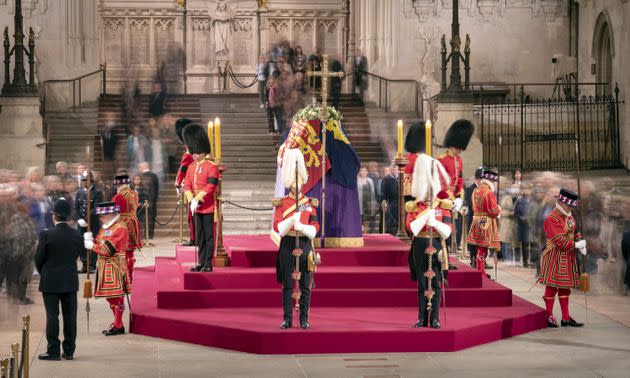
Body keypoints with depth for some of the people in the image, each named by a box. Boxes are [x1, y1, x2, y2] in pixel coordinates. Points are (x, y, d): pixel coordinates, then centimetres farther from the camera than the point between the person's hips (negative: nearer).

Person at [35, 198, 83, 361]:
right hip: (71, 282, 3)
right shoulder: (77, 235, -3)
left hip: (50, 282, -3)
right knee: (70, 316, 7)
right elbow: (77, 255, 6)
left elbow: (38, 259, -7)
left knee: (52, 316, 1)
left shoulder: (46, 234, -13)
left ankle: (53, 351, 1)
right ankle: (69, 351, 11)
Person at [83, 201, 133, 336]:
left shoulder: (120, 229, -14)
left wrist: (91, 245, -12)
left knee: (117, 296, -5)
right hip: (105, 268, 10)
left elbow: (107, 249, -19)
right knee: (110, 296, 14)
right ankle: (117, 323, 24)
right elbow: (100, 244, 14)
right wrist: (90, 239, -5)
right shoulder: (106, 228, 17)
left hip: (115, 268, -10)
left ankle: (118, 326, -1)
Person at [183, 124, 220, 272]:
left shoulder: (212, 167, -9)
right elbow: (187, 186, 8)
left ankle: (208, 264, 1)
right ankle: (201, 262, 16)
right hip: (196, 208, 6)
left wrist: (198, 200, -18)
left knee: (209, 236, -1)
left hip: (208, 208, -6)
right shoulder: (191, 167, 11)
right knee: (199, 237, 10)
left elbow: (210, 187, -16)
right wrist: (192, 201, -7)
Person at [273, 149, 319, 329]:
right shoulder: (281, 203, 2)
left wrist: (302, 227, -20)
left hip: (305, 244, 1)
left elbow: (314, 228, 0)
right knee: (287, 285, 2)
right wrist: (292, 220, -22)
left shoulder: (310, 203, 5)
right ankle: (288, 319, 7)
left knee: (305, 285, 2)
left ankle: (304, 319, 7)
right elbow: (278, 228, -6)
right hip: (288, 245, -1)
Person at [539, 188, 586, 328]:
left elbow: (575, 233, 17)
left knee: (565, 287, 12)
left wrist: (581, 245, -2)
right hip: (555, 258, -9)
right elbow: (559, 240, -23)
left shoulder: (569, 216, 12)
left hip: (568, 258, 9)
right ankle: (549, 317, 7)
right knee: (552, 286, -1)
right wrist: (576, 245, -20)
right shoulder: (552, 219, -17)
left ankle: (566, 318, 18)